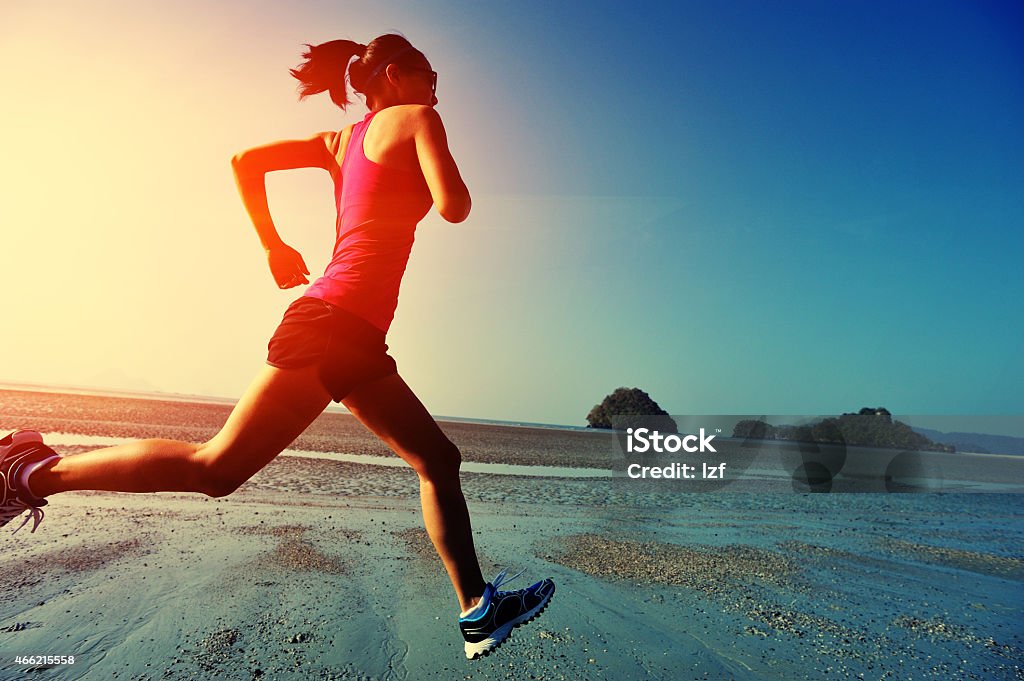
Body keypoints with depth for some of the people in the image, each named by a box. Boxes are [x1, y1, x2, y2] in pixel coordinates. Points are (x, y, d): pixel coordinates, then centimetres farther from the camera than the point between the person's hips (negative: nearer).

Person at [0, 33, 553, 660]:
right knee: (216, 468, -4)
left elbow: (246, 161, 18)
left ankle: (479, 610, 16)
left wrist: (274, 246, 20)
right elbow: (454, 207, -10)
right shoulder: (414, 120, 3)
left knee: (440, 461, 11)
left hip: (355, 340, 10)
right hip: (338, 322, -10)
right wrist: (443, 160, 11)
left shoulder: (341, 141, 23)